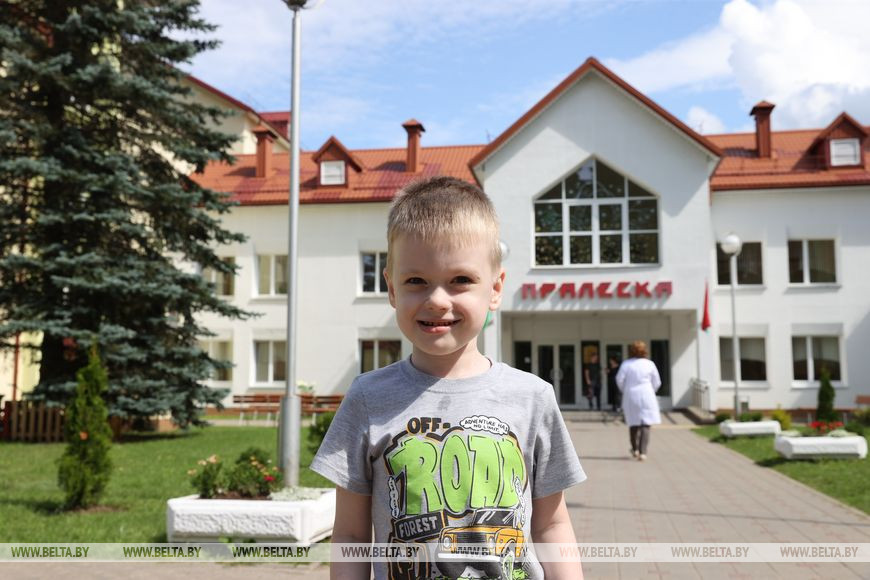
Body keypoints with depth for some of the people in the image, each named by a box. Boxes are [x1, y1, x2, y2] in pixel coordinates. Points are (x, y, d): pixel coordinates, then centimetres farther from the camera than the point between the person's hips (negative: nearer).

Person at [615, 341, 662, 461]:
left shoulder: (626, 364, -2)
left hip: (630, 396, 1)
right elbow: (657, 382, 4)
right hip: (646, 396, -1)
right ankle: (642, 452, -12)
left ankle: (635, 449, 29)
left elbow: (620, 380, -5)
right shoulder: (649, 364, -1)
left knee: (633, 423, 16)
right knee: (645, 425, -2)